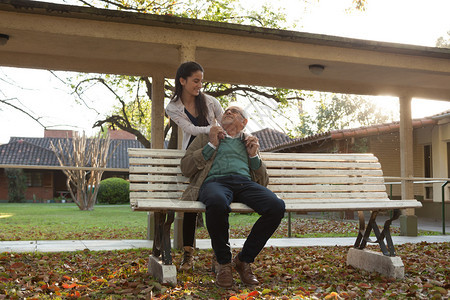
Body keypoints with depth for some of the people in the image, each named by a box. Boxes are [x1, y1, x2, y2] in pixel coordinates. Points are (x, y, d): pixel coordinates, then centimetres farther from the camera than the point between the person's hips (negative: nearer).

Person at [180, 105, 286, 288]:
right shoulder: (205, 138, 28)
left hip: (244, 182, 3)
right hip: (215, 181, -2)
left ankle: (244, 259, -9)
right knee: (217, 203, -41)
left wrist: (254, 156, 11)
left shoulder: (249, 142, 32)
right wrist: (211, 145, 7)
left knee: (277, 206, -30)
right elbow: (185, 168, 12)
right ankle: (224, 263, -16)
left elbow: (263, 181, 25)